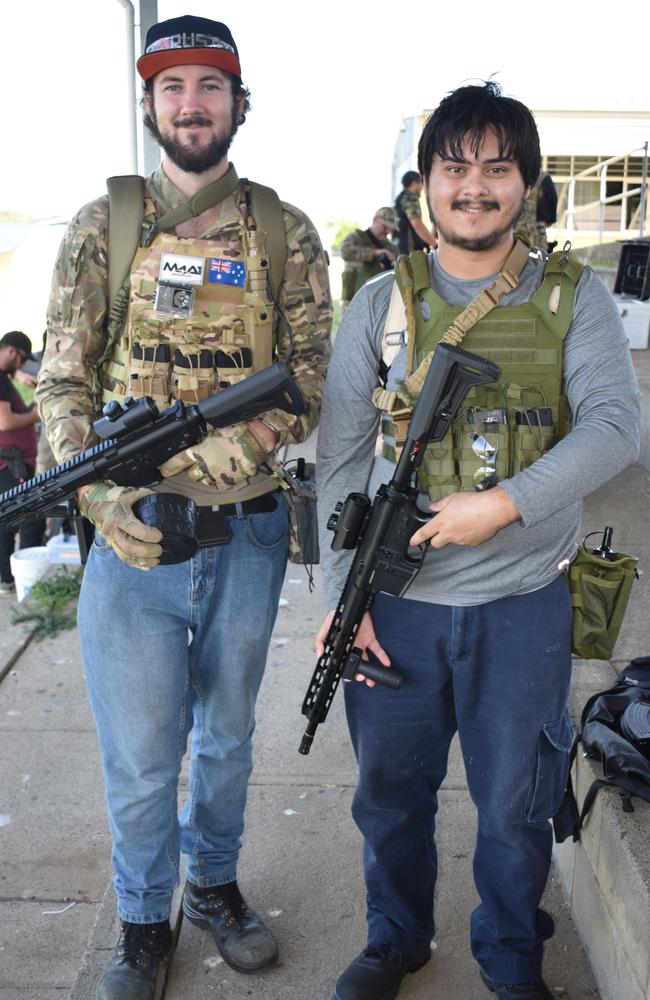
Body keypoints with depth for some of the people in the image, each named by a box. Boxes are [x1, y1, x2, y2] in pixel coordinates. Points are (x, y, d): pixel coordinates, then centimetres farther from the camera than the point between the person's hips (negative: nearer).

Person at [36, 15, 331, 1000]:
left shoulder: (285, 232, 3)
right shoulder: (102, 227, 1)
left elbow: (314, 371, -1)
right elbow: (62, 378, -1)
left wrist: (241, 438, -20)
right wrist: (96, 486, -18)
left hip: (249, 536, 1)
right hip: (132, 536, -1)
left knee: (227, 734, 19)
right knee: (139, 754, 9)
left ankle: (215, 882, 44)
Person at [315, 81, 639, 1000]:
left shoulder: (575, 298, 1)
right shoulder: (383, 301, 2)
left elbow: (616, 426, -11)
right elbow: (340, 458, -1)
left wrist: (506, 503, -23)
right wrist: (341, 598, -6)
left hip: (523, 605, -1)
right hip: (398, 602, 1)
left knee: (517, 803, 14)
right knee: (391, 790, 17)